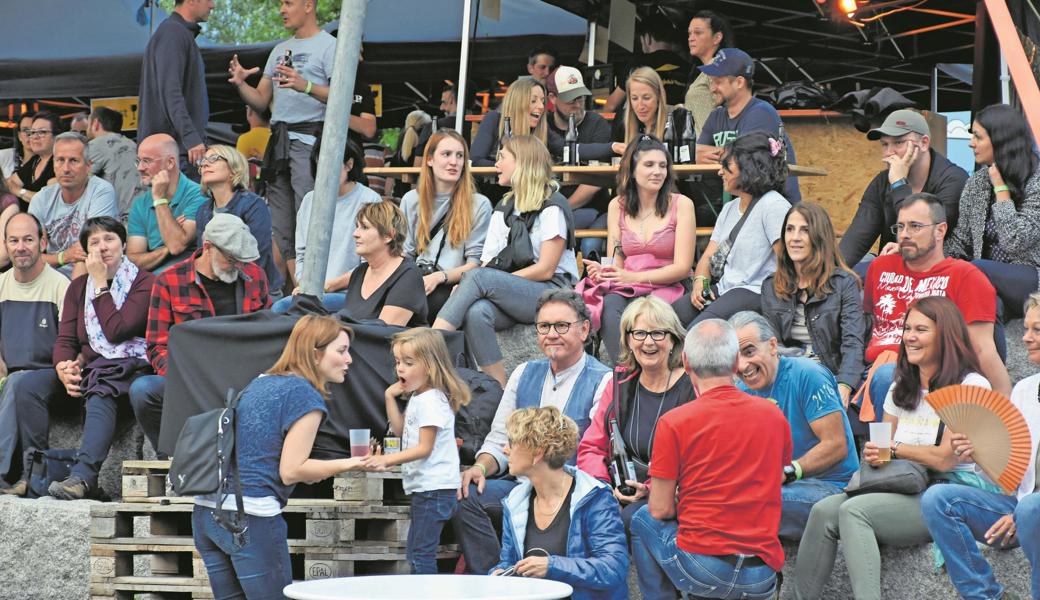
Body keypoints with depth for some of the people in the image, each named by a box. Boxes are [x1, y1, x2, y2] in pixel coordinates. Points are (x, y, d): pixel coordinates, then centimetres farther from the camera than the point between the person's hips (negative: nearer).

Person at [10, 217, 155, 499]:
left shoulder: (144, 282, 0)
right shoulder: (78, 286, 18)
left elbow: (115, 331, -12)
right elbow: (65, 339, 8)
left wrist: (101, 284, -6)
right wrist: (63, 367, -15)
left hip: (128, 367, -6)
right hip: (87, 367, 6)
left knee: (100, 395, -39)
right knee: (28, 384, -19)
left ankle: (83, 476, -55)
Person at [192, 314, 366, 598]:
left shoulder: (259, 383, 17)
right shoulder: (307, 396, -8)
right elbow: (290, 471, -12)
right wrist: (349, 464, -6)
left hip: (206, 511, 8)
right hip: (251, 518, -8)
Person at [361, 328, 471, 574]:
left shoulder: (432, 401, -17)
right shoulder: (417, 398, 15)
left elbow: (424, 448, -21)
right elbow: (399, 429, 24)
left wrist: (387, 460, -28)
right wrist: (390, 398, 13)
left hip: (434, 488, -11)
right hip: (422, 487, 11)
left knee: (421, 553, -12)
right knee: (414, 551, 14)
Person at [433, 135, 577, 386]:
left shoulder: (552, 208, -2)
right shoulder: (503, 209, 21)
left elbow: (545, 270, -9)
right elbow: (488, 263, 12)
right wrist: (465, 287, -10)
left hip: (552, 293, -5)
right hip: (511, 297, 5)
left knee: (479, 277, -29)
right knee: (476, 312, -30)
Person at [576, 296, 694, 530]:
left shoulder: (693, 387, -3)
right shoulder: (620, 384, 13)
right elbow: (591, 449, 14)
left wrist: (650, 488, -19)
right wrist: (604, 484, -8)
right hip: (620, 490, 4)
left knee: (632, 517, -35)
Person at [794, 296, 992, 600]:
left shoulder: (971, 386, -4)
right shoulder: (901, 388, 20)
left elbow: (945, 458, -12)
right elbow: (881, 447, 20)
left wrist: (893, 449, 0)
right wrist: (874, 456, -5)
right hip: (905, 492, 7)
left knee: (854, 510, -29)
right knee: (825, 511, -20)